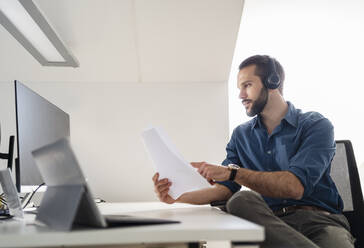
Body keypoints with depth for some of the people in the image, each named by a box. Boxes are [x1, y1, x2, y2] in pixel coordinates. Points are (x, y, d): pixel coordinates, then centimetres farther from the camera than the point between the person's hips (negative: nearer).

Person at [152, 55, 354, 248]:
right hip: (272, 222, 5)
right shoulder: (241, 135, 19)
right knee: (241, 200, -32)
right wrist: (179, 196, -5)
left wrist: (232, 172, -17)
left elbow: (295, 186, -14)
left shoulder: (316, 125, 1)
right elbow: (225, 189, 11)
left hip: (320, 219, -5)